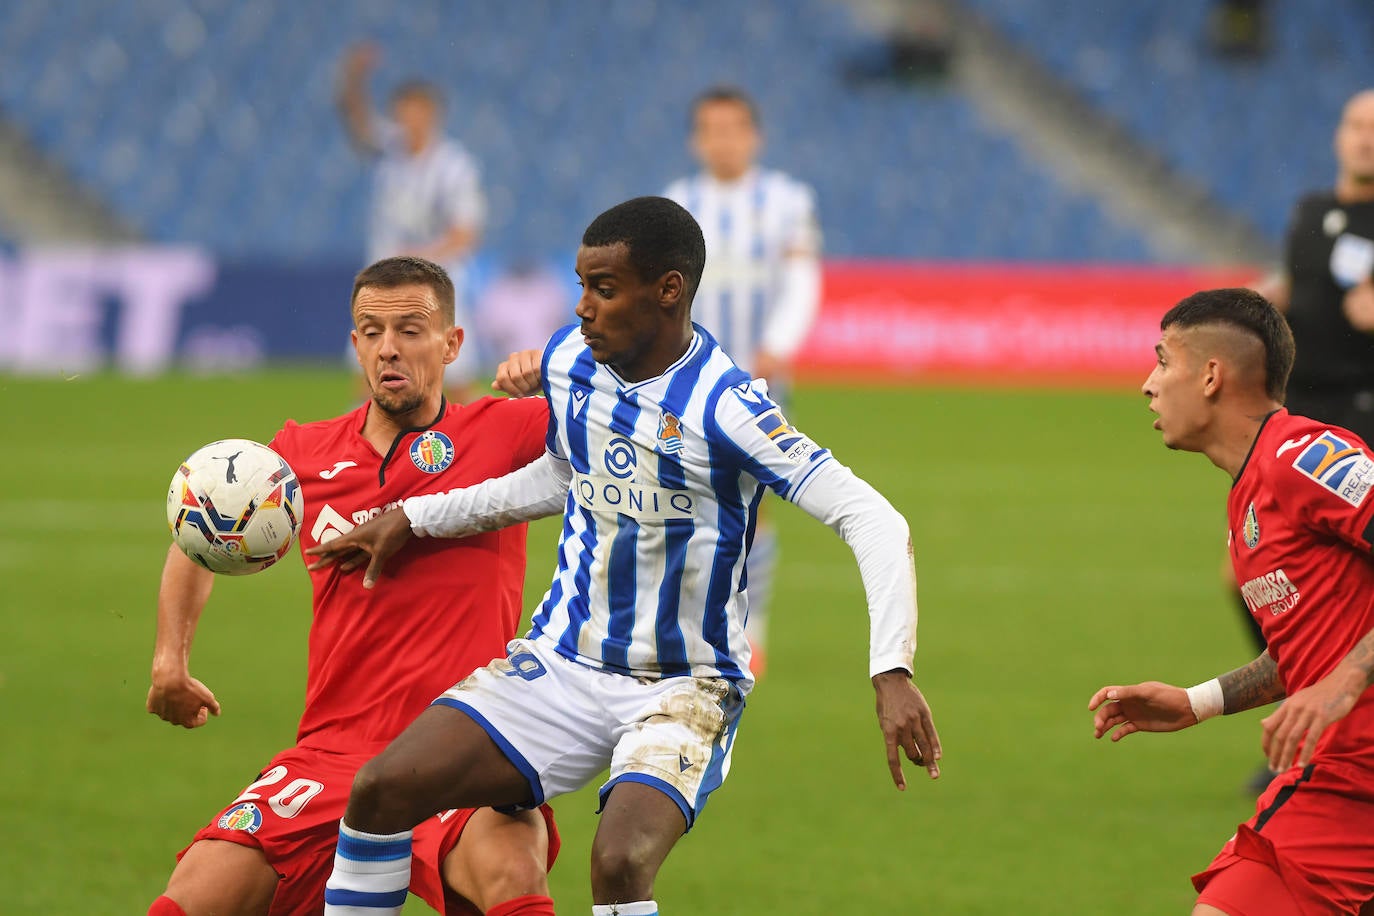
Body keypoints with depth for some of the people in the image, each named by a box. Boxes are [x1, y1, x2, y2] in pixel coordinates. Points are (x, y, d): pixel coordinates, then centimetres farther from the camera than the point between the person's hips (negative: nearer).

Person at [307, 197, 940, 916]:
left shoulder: (723, 411, -20)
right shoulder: (567, 361, 1)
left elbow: (875, 522, -24)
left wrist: (891, 671, -35)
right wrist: (412, 519, 23)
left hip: (682, 689, -6)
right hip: (560, 665, 6)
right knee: (380, 791, -11)